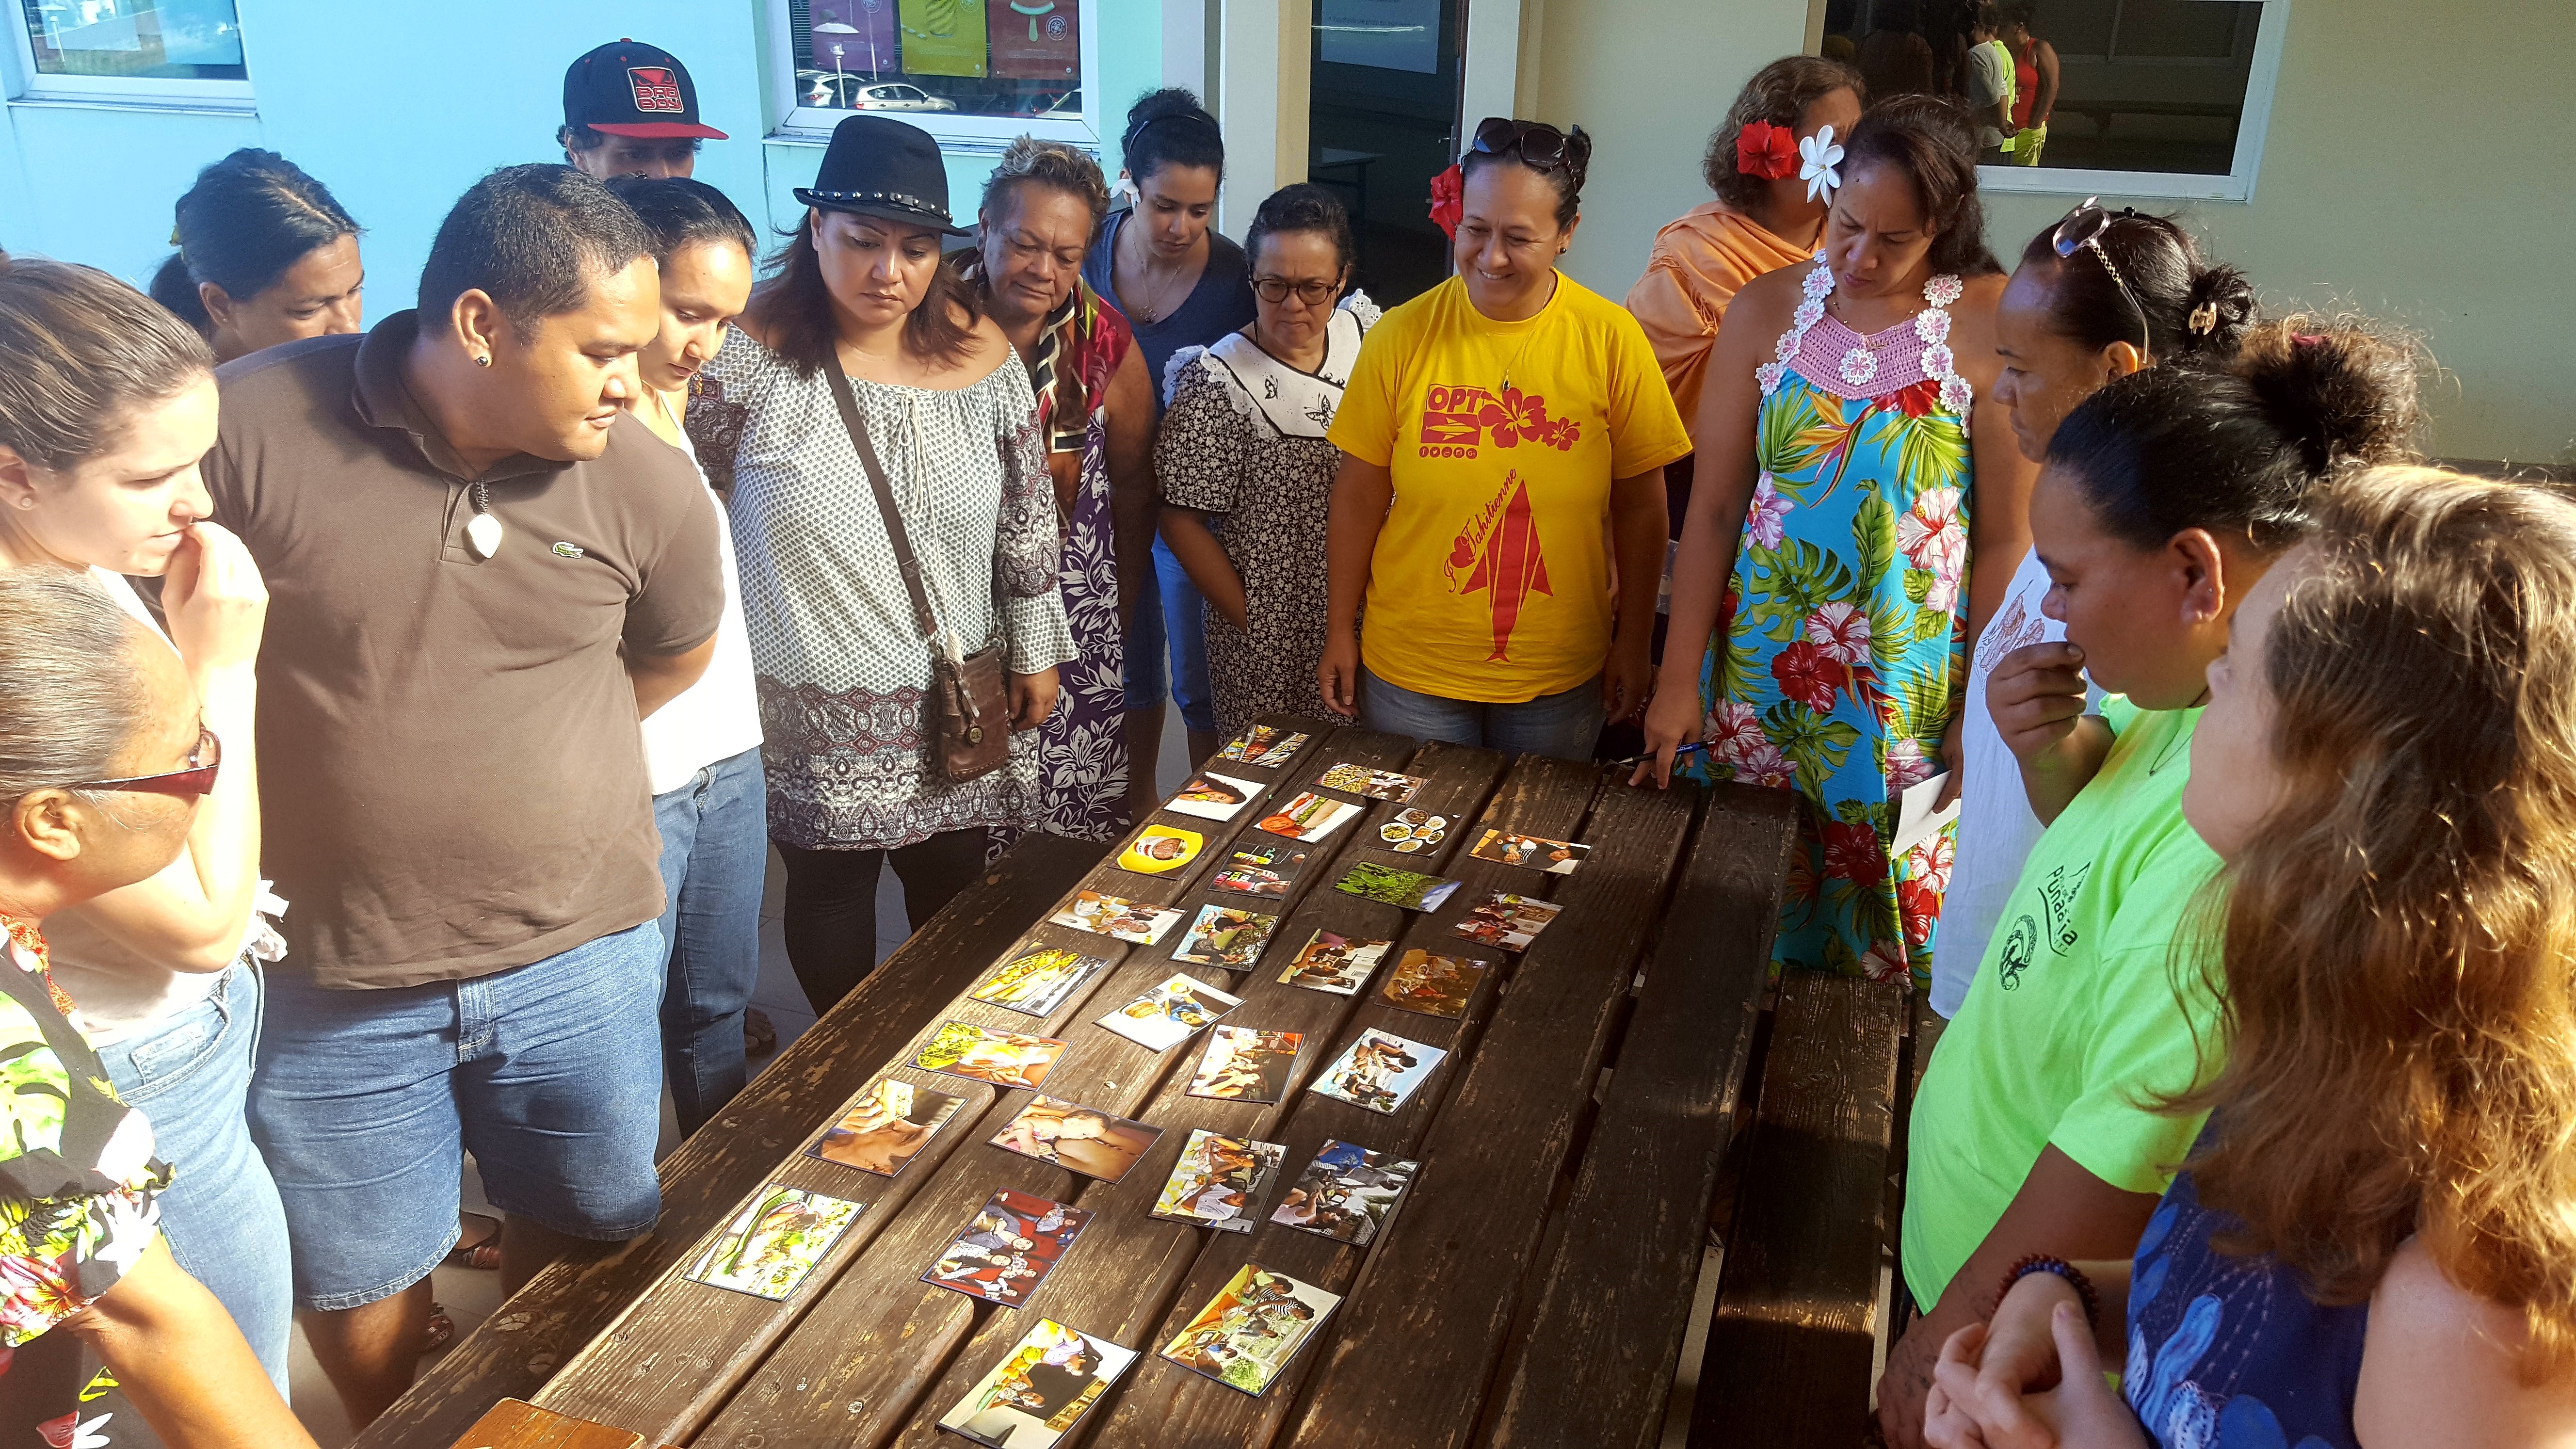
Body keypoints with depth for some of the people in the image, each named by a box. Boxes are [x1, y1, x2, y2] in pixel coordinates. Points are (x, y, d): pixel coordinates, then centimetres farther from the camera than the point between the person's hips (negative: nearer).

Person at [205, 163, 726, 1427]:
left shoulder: (651, 485, -9)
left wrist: (510, 748, 7)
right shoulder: (250, 428, -16)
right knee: (360, 1295, 17)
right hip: (324, 978, -1)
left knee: (591, 1243, 20)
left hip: (582, 957, 2)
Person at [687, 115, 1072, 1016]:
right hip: (815, 711, -3)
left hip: (957, 702, 3)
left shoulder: (978, 351, -4)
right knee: (831, 885, 14)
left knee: (954, 882, 18)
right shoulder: (751, 352, -15)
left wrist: (1036, 652, 8)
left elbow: (1028, 516, 4)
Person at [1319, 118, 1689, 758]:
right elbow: (1359, 496, -1)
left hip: (1560, 678, 0)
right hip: (1410, 669, 0)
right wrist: (1340, 633, 3)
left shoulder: (1612, 340, -8)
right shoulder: (1402, 337, -8)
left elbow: (1639, 506, -1)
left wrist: (1633, 645, 3)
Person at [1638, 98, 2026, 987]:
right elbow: (1713, 508, 0)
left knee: (1884, 933, 9)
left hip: (1908, 690, -2)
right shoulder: (1769, 309, 0)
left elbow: (2007, 540, -6)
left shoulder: (1989, 324, -9)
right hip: (1760, 668, 2)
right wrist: (1679, 680, -1)